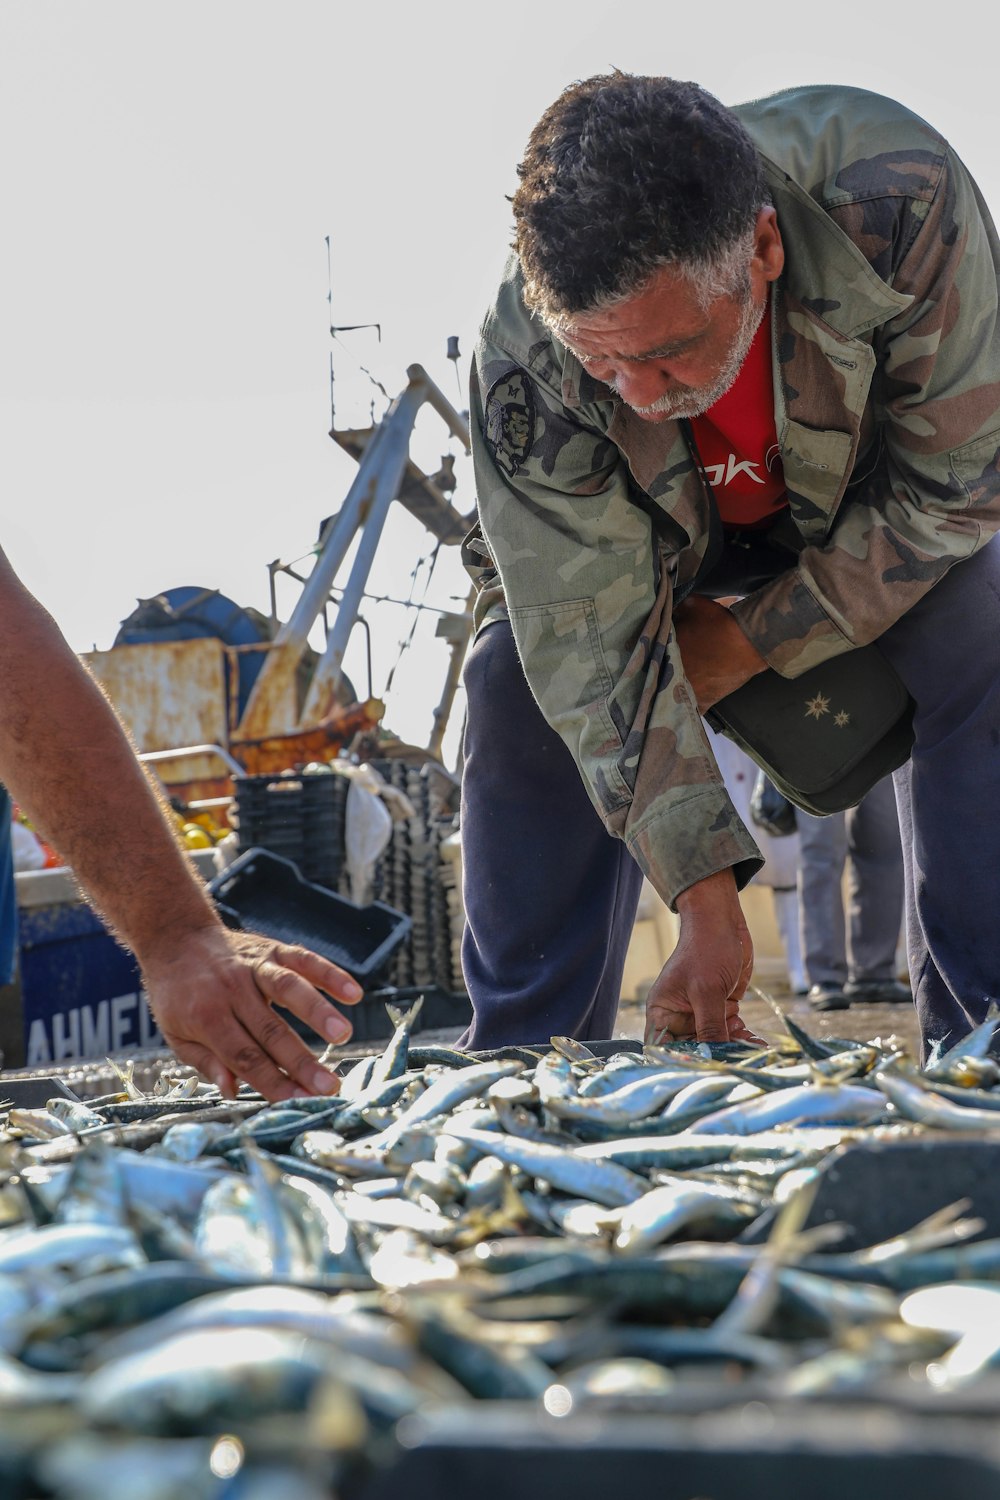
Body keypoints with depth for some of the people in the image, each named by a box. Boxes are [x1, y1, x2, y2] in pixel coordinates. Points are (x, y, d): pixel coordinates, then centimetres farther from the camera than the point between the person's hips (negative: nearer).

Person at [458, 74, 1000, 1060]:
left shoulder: (898, 202, -42)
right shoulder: (523, 361, -39)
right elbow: (600, 646, -31)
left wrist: (756, 639, -23)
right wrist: (704, 897, -35)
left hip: (867, 497, 0)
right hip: (655, 532, 0)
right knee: (528, 700, -19)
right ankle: (525, 1062, -8)